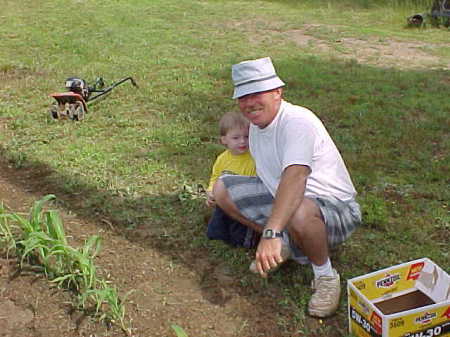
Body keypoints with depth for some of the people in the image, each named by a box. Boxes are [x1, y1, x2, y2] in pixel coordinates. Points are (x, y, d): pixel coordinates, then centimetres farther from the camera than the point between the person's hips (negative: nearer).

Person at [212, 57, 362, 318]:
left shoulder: (297, 121, -26)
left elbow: (295, 177, -43)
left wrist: (271, 233, -53)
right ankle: (285, 245, 10)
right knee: (223, 189, 3)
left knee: (298, 212, -44)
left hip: (336, 209, -8)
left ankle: (326, 276, -12)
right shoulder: (256, 124, 3)